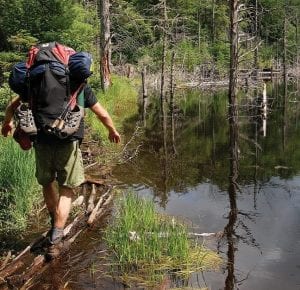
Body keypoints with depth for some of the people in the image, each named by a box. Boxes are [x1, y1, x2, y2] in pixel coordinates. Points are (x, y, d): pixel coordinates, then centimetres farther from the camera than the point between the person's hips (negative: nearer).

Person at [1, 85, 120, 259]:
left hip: (42, 141, 2)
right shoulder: (81, 85, 7)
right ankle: (56, 237, -4)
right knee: (66, 190, 6)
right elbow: (102, 114, 13)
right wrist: (113, 131, 32)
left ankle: (56, 223, 35)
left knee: (47, 184, 22)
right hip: (69, 142, -2)